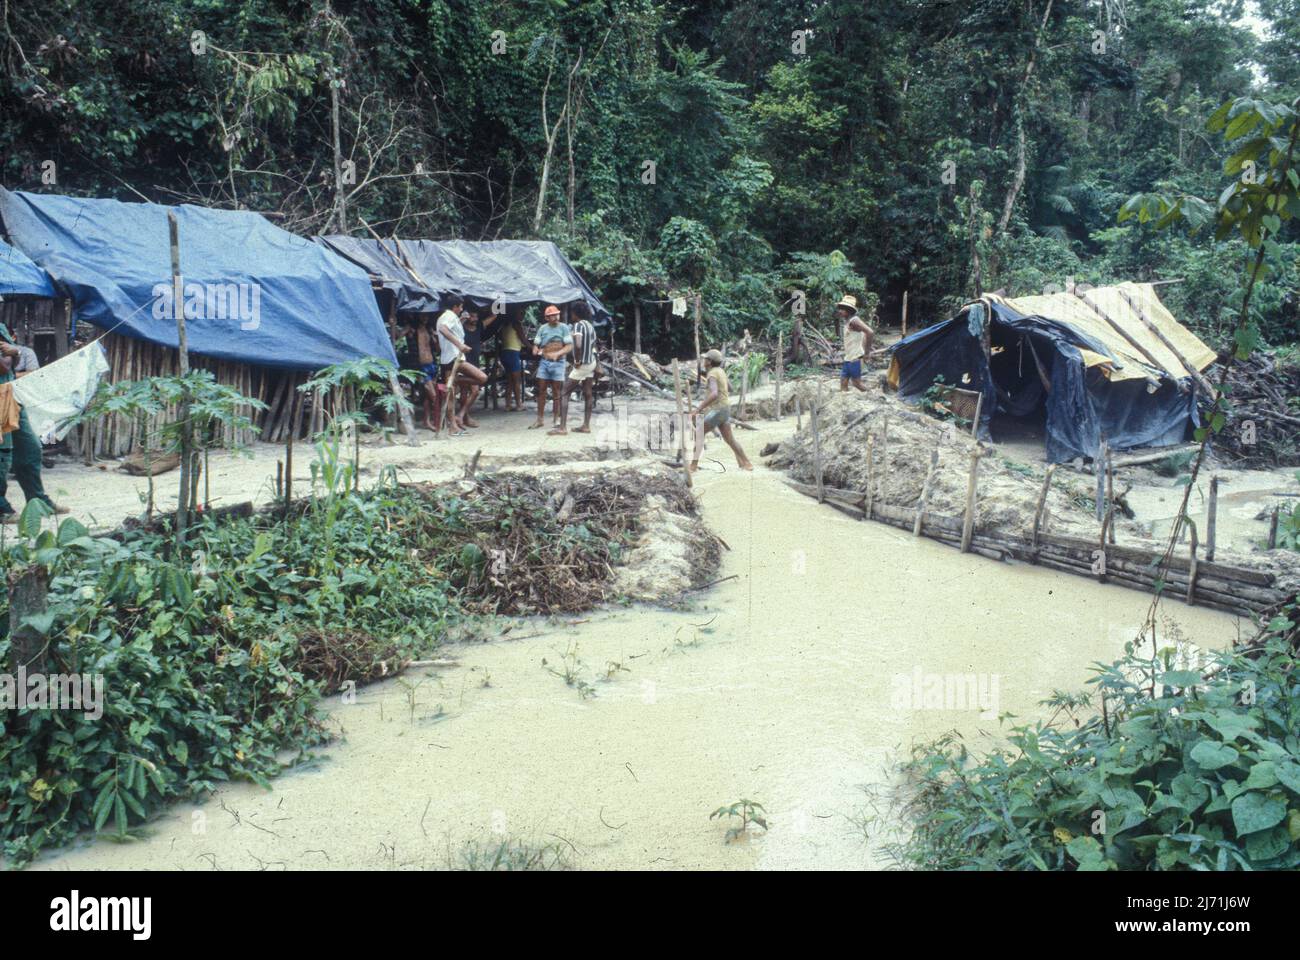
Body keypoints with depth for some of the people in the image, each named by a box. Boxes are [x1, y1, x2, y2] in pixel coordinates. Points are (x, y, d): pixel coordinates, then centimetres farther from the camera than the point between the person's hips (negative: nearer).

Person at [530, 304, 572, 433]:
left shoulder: (564, 327, -3)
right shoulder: (542, 328, 6)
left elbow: (569, 346, -8)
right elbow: (536, 344, 10)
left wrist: (557, 354, -24)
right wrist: (536, 350, -14)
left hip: (559, 363, -3)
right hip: (544, 362, 3)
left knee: (557, 393, 0)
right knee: (541, 391, 6)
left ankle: (558, 422, 5)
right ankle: (540, 419, 15)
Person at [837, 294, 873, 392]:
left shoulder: (854, 320, -14)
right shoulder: (846, 321, 14)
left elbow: (870, 333, -25)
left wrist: (866, 352, -19)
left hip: (855, 358, -9)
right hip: (848, 358, 9)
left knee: (856, 382, -5)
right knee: (843, 383, 7)